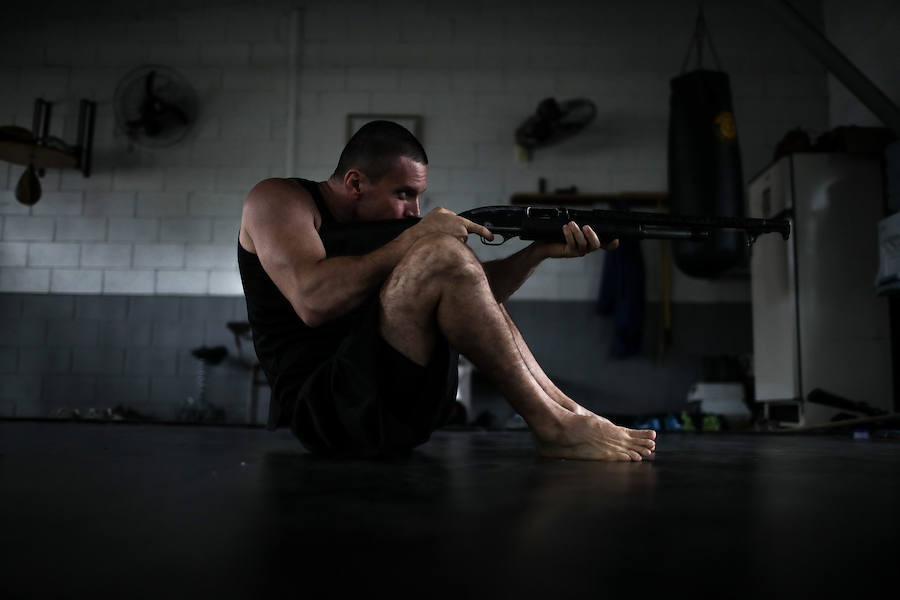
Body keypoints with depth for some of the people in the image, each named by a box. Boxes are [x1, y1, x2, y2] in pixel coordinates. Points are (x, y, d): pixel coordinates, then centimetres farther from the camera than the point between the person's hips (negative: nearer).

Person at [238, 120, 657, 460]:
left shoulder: (373, 225, 18)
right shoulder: (279, 199, -2)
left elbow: (471, 292, 12)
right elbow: (314, 303, -21)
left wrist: (541, 251, -2)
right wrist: (413, 240, -15)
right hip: (320, 407, -8)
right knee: (443, 253, -21)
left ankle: (561, 406, 0)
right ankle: (553, 425, -16)